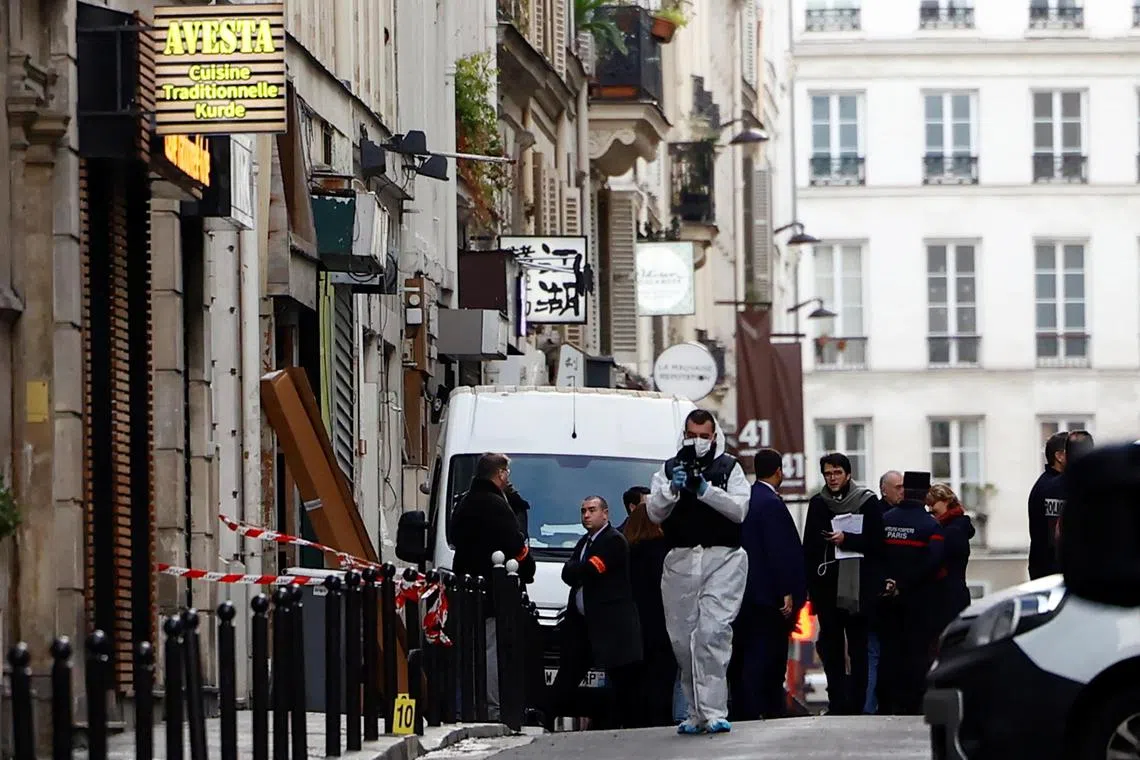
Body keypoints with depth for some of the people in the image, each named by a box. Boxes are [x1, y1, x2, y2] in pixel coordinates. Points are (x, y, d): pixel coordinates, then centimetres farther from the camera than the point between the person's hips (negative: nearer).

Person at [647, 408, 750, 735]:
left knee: (712, 632, -17)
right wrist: (672, 489, -16)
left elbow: (740, 509, -4)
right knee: (683, 639, 3)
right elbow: (655, 513, 3)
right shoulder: (669, 470, 14)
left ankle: (713, 712, -19)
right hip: (680, 560, 3)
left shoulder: (729, 468, 9)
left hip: (722, 559, -3)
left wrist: (705, 490, -17)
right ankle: (698, 712, 13)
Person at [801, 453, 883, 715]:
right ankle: (837, 703, 4)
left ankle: (857, 703, -1)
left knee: (858, 648, -2)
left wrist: (847, 539, -15)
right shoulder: (818, 504, 11)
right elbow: (810, 547, 10)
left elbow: (876, 543, -2)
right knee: (831, 647, 1)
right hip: (827, 586, 3)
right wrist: (811, 586, 3)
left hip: (858, 587, -3)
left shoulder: (868, 502, 2)